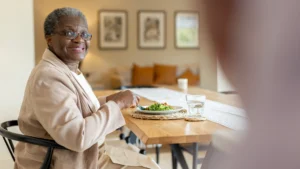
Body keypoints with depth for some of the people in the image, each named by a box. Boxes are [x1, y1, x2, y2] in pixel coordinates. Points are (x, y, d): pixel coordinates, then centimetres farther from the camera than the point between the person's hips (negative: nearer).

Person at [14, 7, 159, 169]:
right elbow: (78, 137, -30)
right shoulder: (48, 77, -24)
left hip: (84, 154, 9)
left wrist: (108, 100, 2)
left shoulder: (70, 70, 6)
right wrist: (116, 104, -21)